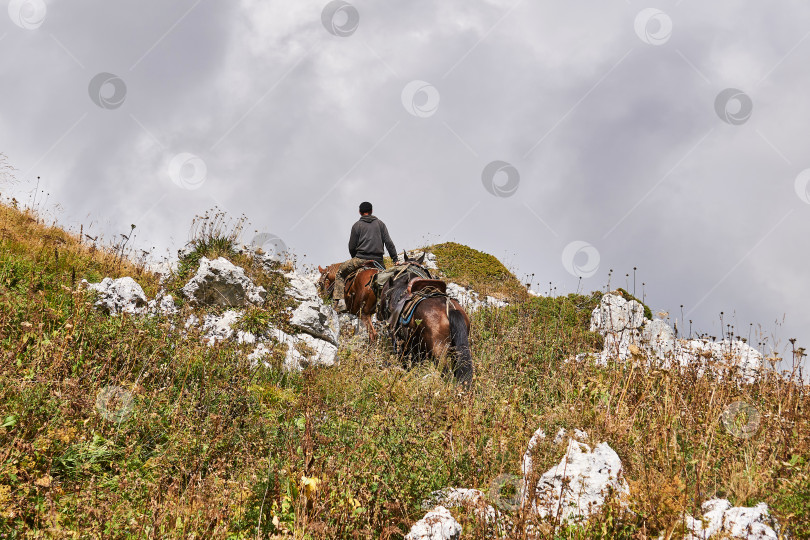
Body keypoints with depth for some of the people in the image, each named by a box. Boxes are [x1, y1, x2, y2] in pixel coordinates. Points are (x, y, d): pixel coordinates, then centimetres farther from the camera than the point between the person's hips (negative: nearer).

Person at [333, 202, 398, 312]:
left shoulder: (357, 225, 5)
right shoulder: (380, 223, 11)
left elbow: (351, 247, 5)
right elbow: (389, 243, 3)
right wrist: (395, 259, 5)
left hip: (361, 259, -3)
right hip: (378, 261, 3)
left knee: (340, 272, 14)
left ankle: (339, 301, 1)